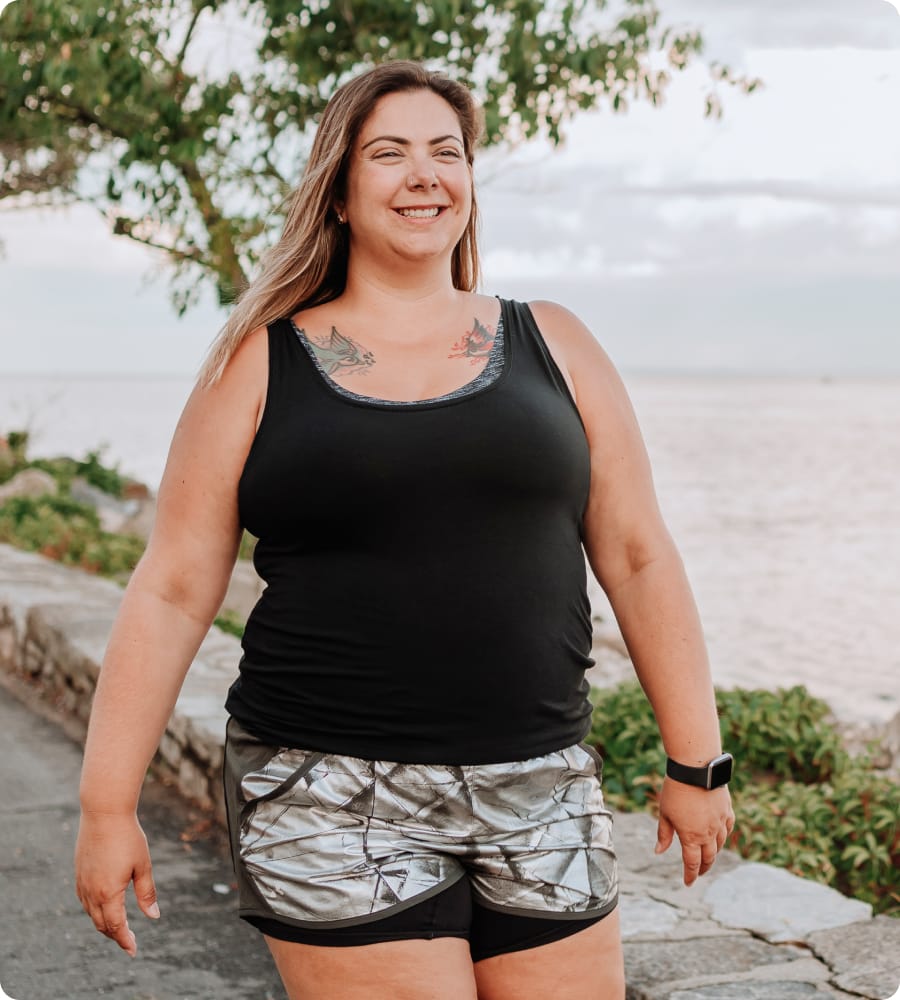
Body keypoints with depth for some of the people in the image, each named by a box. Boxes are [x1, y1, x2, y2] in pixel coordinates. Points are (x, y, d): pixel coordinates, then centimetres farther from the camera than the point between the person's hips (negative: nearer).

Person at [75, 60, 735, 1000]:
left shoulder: (551, 345, 7)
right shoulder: (262, 366, 2)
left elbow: (638, 559, 8)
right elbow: (171, 590, 0)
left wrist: (695, 762, 6)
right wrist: (107, 805, -2)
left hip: (541, 795, 3)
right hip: (334, 799, -2)